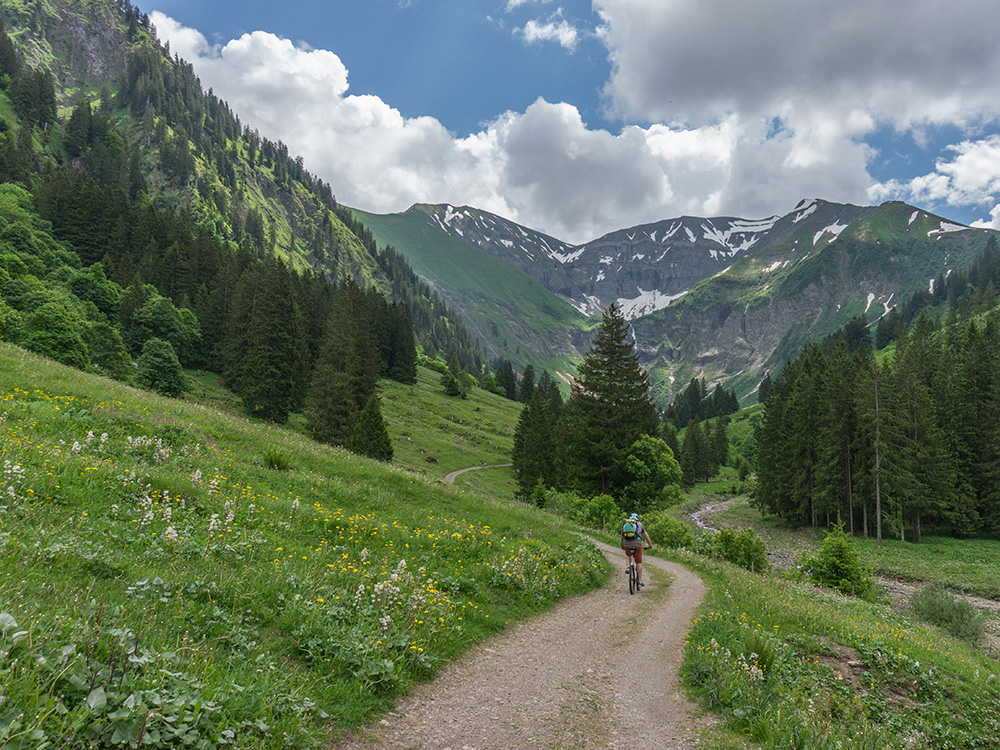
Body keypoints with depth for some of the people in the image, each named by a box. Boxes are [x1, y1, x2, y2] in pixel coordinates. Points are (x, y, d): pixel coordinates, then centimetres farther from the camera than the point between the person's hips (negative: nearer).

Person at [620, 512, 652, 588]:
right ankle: (640, 582, 7)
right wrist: (650, 545, 36)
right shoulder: (639, 524, 18)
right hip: (637, 544, -2)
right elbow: (646, 535, 24)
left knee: (627, 555, 35)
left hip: (627, 545, 2)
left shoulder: (624, 524, 22)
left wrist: (622, 546, 46)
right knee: (639, 563, 8)